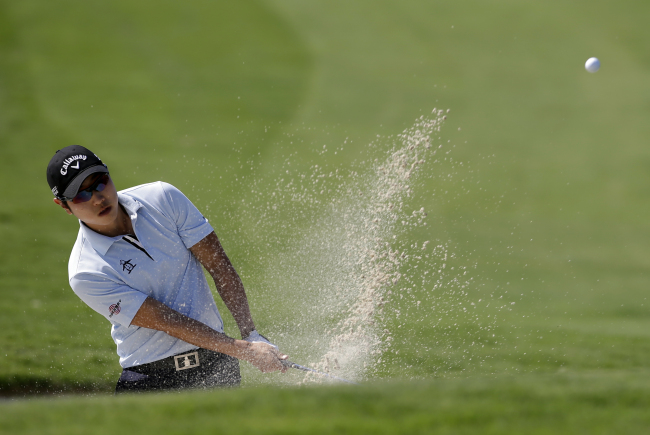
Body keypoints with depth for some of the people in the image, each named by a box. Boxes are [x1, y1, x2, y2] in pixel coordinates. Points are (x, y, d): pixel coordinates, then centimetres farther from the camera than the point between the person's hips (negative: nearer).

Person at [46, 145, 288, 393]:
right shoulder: (85, 274, -14)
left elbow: (219, 265, 2)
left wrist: (251, 335, -7)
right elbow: (166, 321, -17)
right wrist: (246, 350, -20)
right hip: (149, 377, -2)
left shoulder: (163, 198, -3)